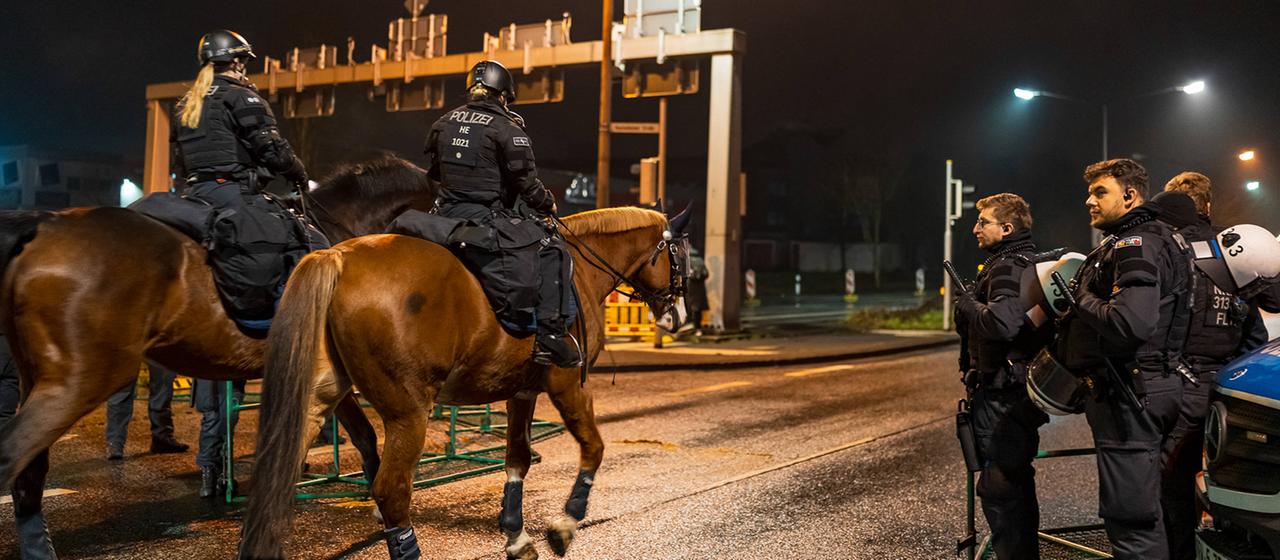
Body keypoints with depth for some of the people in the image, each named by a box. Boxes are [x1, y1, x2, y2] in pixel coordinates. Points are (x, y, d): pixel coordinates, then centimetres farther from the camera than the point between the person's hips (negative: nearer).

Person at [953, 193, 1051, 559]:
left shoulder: (1009, 268, -16)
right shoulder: (1024, 263, 17)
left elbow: (1002, 323, -31)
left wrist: (967, 304, -16)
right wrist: (971, 304, 10)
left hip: (1002, 397, -11)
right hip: (1018, 390, 11)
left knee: (998, 487, -6)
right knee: (1016, 483, 21)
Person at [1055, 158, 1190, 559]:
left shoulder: (1136, 245, -14)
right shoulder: (1128, 244, 19)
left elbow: (1131, 323, -28)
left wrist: (1083, 299, -13)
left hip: (1129, 397, -11)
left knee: (1130, 518, -7)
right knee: (1144, 513, 19)